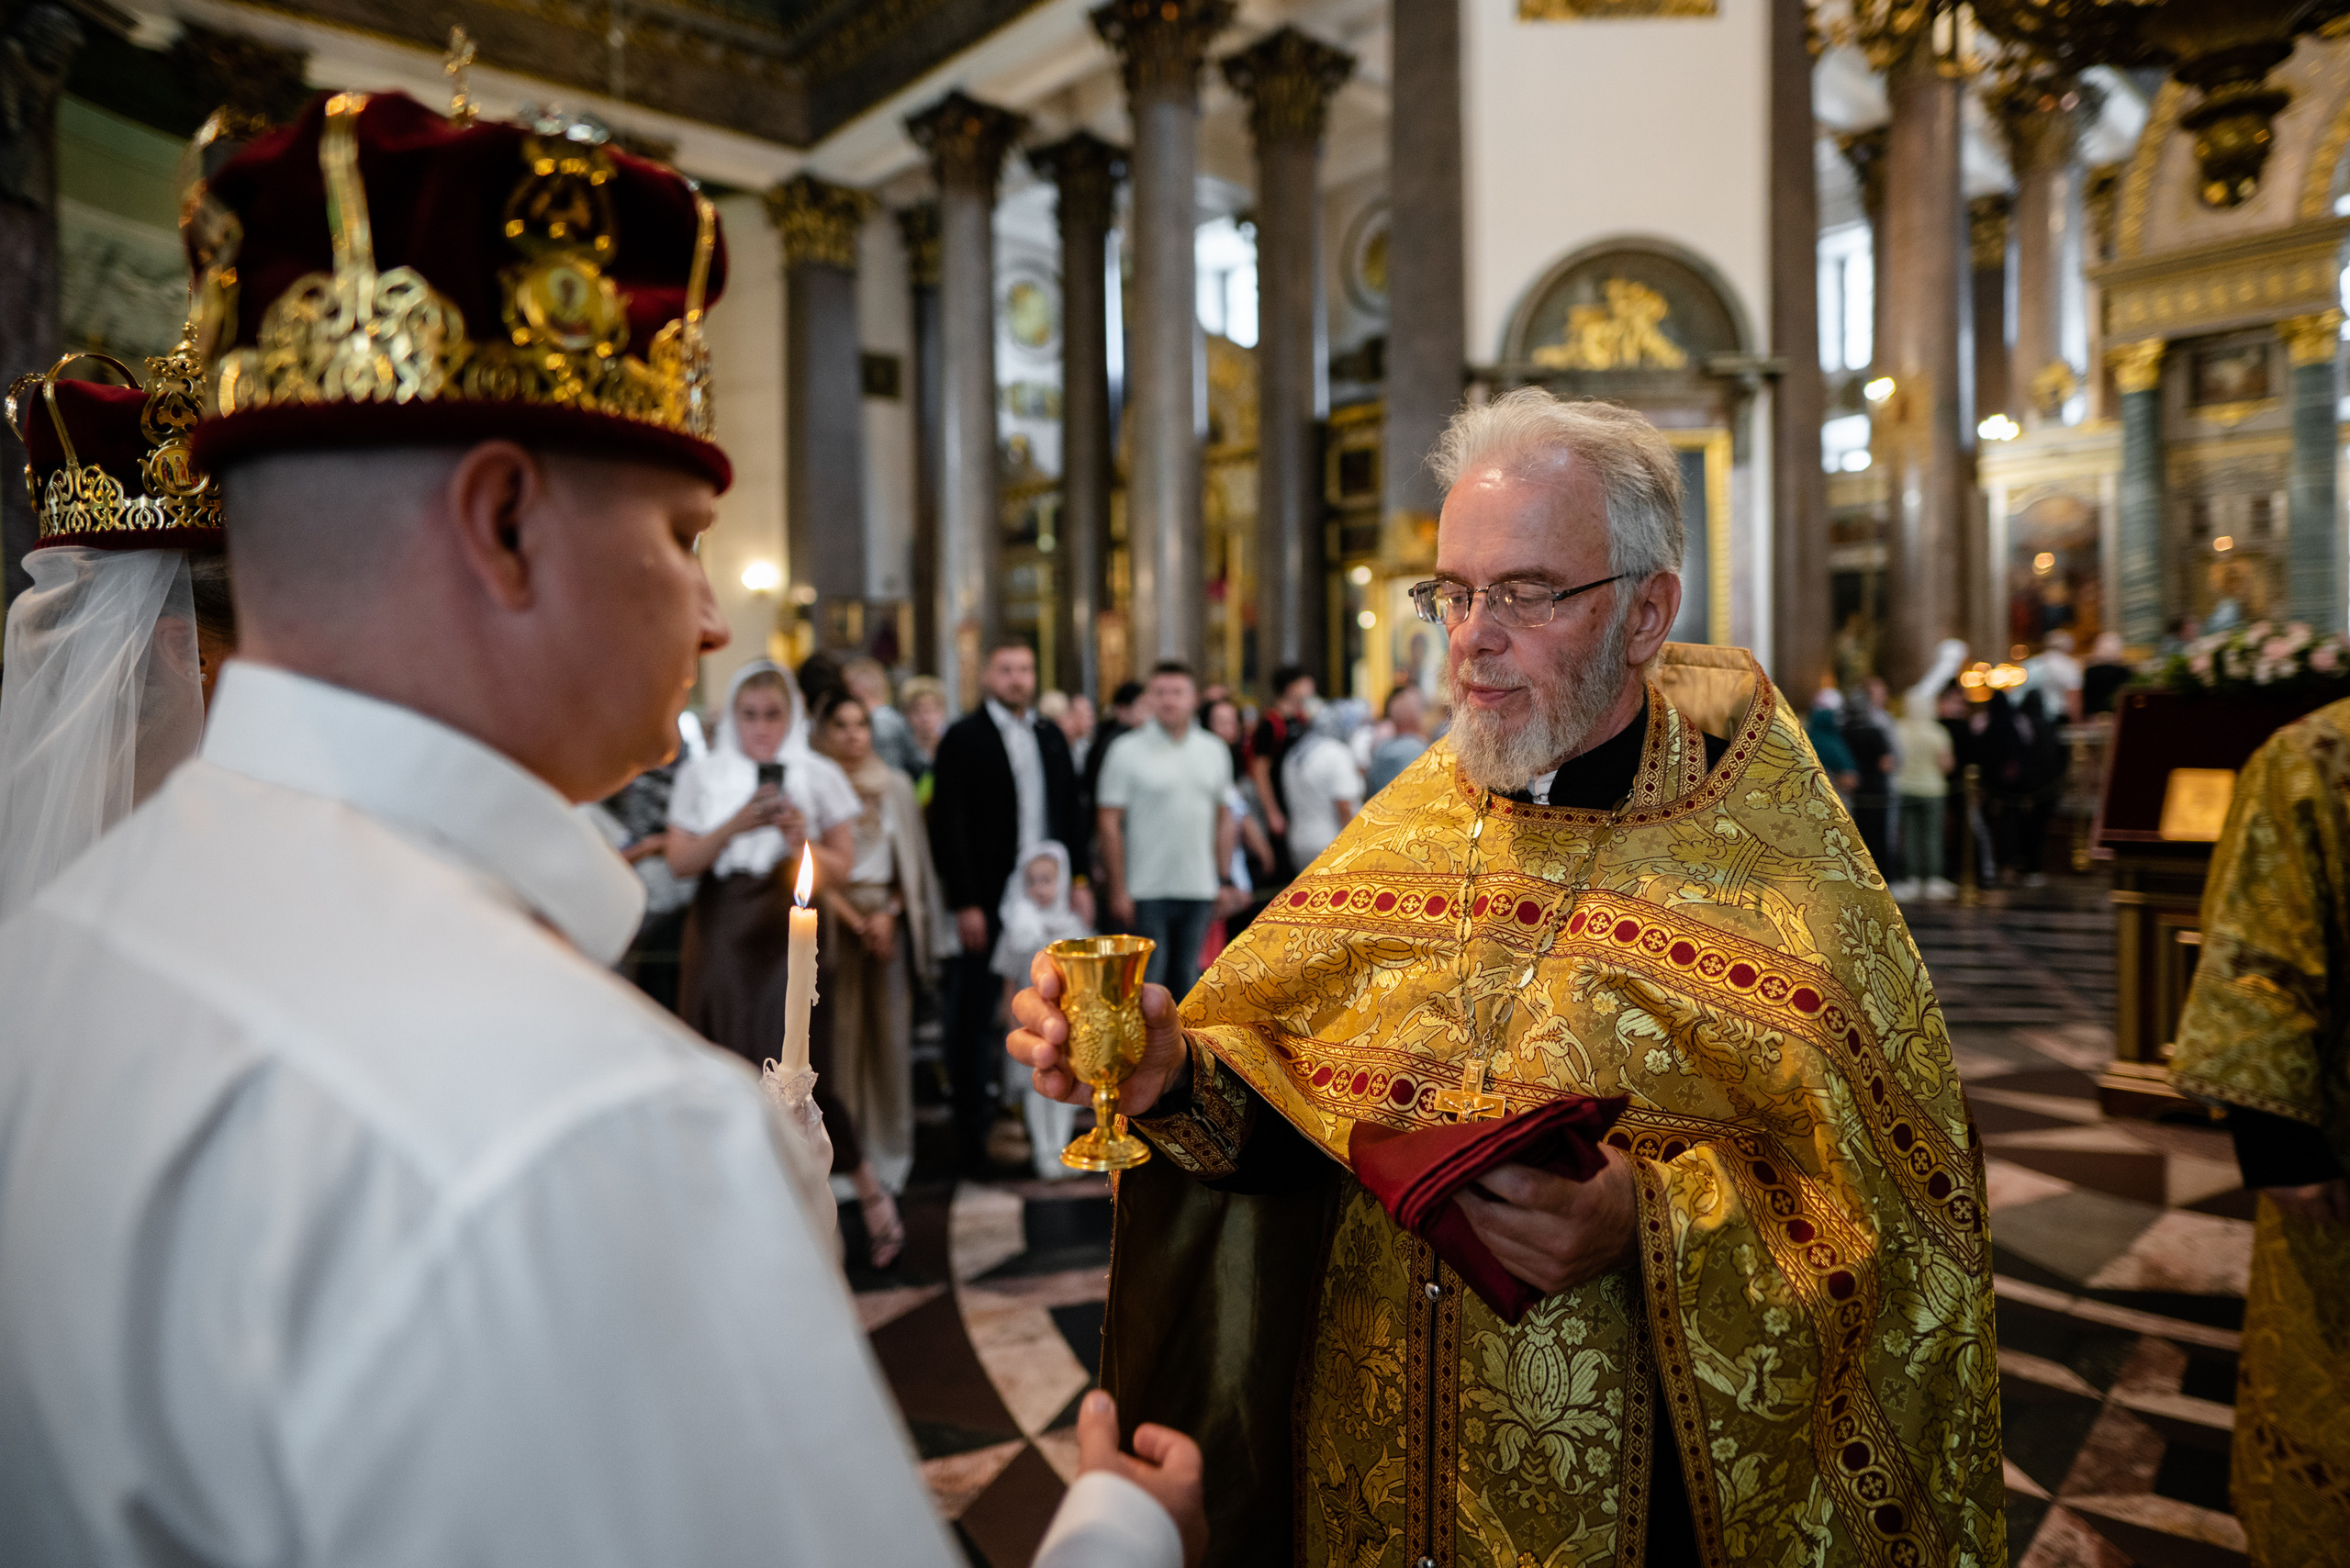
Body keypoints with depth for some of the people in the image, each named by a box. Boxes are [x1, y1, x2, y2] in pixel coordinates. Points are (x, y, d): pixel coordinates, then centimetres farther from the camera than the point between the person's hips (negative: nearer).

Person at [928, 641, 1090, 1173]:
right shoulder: (963, 739, -3)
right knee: (977, 1020, 1)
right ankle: (973, 1135, 10)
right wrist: (965, 904, -12)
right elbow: (948, 827, -8)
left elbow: (1070, 813, 18)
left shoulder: (1051, 738, 14)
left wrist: (1079, 880, 9)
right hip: (987, 906, -5)